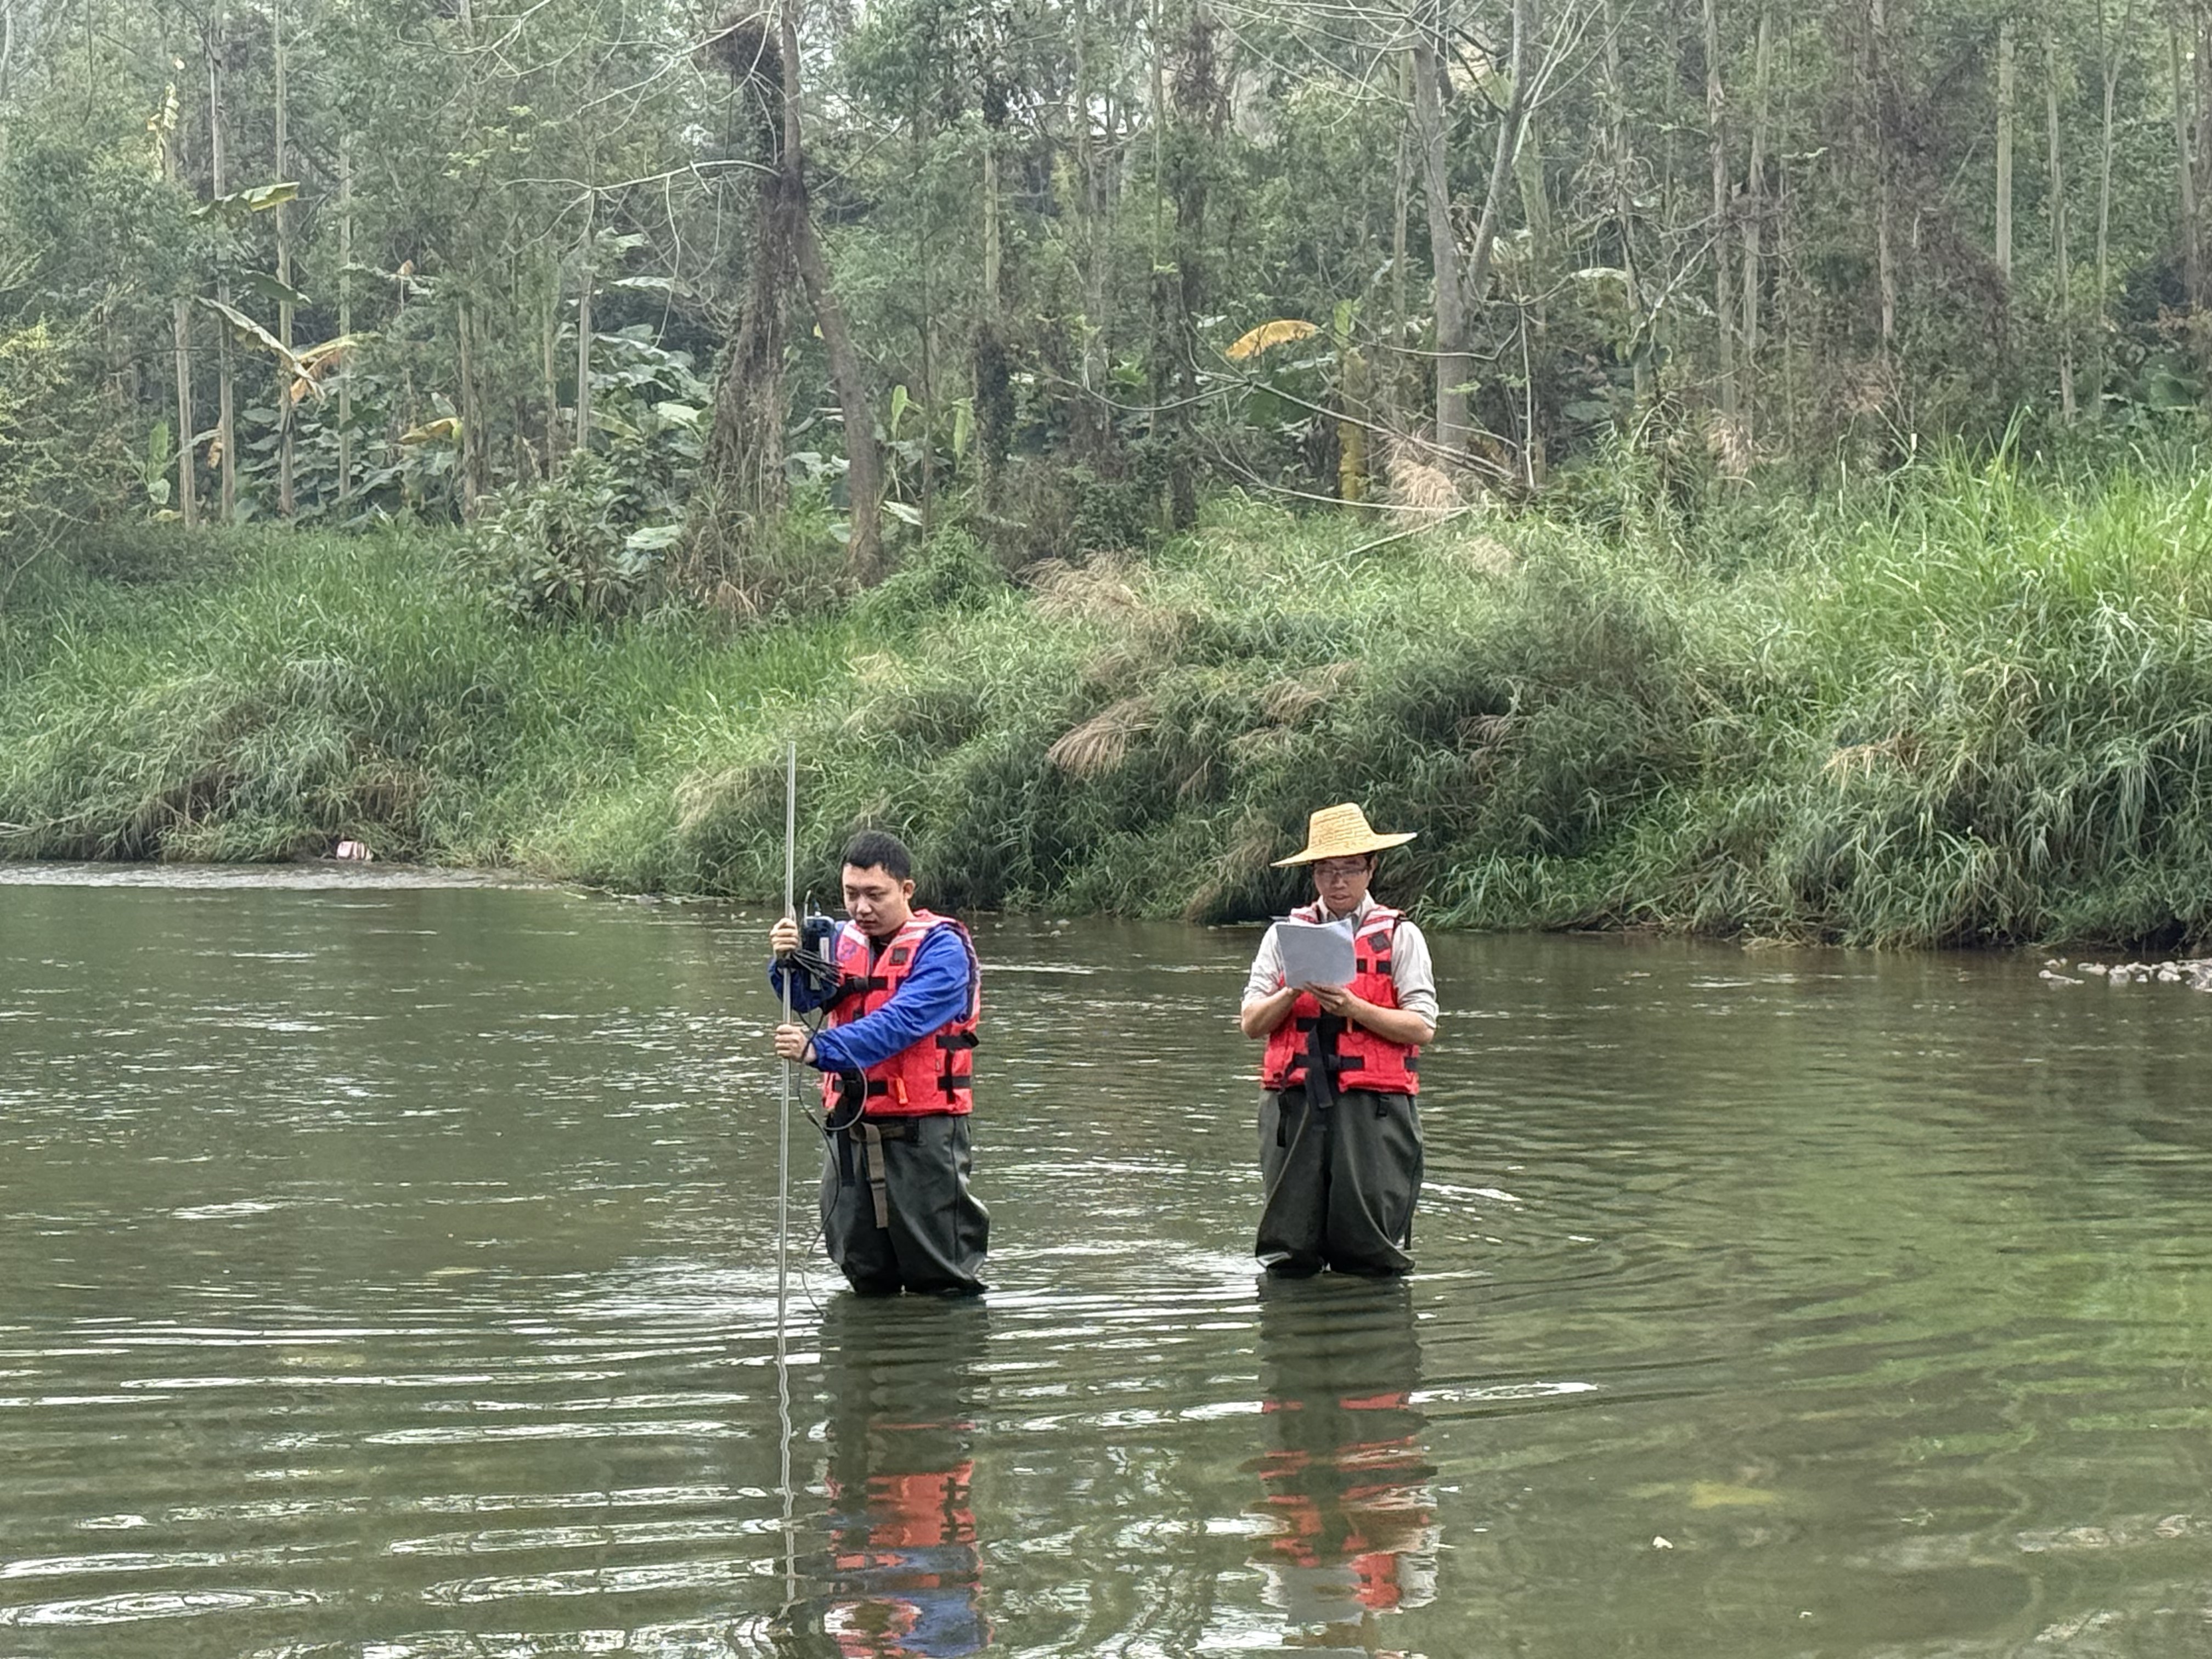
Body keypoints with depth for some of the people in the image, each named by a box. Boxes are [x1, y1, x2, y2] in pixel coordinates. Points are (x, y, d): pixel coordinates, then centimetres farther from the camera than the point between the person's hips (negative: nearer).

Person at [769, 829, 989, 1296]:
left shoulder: (941, 947, -8)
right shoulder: (841, 941, 11)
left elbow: (901, 1023, -22)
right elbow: (804, 996, -5)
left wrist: (819, 1050, -34)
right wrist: (787, 962, -28)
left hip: (922, 1133, -5)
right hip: (849, 1131, 5)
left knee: (945, 1288, 0)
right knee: (867, 1285, 13)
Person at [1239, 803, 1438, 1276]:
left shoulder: (1400, 936, 8)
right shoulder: (1284, 936, 15)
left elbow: (1422, 1026, -2)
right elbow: (1252, 1023, 8)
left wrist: (1353, 1007, -14)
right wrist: (1294, 991, -11)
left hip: (1373, 1107, -2)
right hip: (1295, 1101, 2)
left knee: (1374, 1260, -5)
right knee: (1288, 1259, 2)